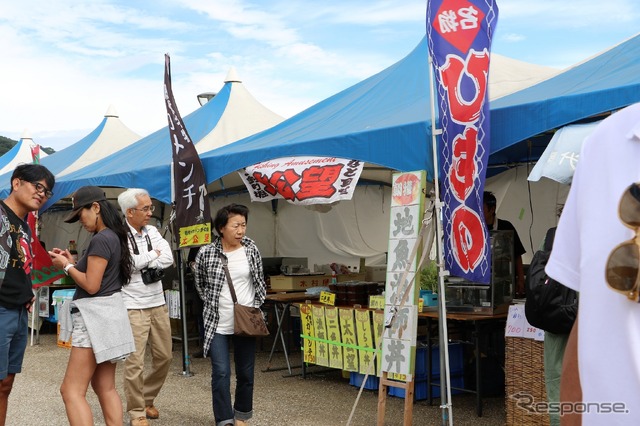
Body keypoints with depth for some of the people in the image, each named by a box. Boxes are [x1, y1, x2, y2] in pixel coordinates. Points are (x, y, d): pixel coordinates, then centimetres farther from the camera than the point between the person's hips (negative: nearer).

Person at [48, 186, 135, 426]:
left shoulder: (101, 239, -17)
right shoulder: (113, 237, 13)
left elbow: (91, 286, -19)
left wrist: (66, 267, -5)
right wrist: (72, 262, 10)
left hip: (96, 315, -11)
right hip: (106, 313, 11)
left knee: (72, 391, -9)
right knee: (105, 387, 14)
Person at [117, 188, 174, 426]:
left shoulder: (152, 231, 8)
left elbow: (168, 259, -3)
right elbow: (127, 264, -24)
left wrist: (142, 263, -13)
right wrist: (153, 255, -9)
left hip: (158, 304, 7)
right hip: (133, 308, -7)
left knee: (164, 356, 13)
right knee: (135, 363, -3)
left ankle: (147, 399, 33)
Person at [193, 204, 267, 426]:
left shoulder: (251, 250, -1)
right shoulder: (206, 253, -8)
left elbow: (259, 283, 11)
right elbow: (200, 284, 9)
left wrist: (255, 308, 3)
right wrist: (213, 304, 4)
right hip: (218, 323, -2)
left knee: (246, 372, 10)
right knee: (221, 373, -6)